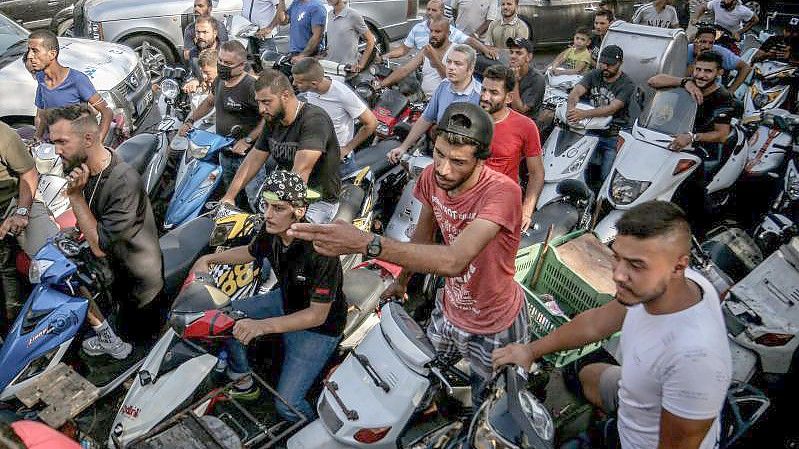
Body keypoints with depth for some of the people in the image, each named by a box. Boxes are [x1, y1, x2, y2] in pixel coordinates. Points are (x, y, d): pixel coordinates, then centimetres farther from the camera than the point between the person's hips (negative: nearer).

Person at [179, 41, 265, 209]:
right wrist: (190, 120, 18)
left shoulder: (250, 86, -20)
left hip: (247, 155, -8)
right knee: (233, 200, 21)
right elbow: (210, 101, 27)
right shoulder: (220, 80, 7)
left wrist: (248, 140, -24)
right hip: (225, 154, 9)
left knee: (256, 203, -9)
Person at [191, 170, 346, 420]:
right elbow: (250, 252, 13)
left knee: (287, 404, -15)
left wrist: (262, 326, -42)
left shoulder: (319, 249, -34)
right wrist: (208, 259, 2)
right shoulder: (271, 231, -12)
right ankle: (243, 383, 22)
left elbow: (318, 314, -32)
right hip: (285, 302, 8)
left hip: (319, 327, -7)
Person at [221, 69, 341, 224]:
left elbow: (300, 172, -31)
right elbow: (254, 159, 13)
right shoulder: (273, 121, 6)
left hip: (320, 201, -8)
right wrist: (229, 197, 7)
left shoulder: (314, 119, -21)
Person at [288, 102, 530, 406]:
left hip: (495, 330, -5)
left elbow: (454, 261, -48)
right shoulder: (432, 177, -13)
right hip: (448, 311, 6)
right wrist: (401, 281, 18)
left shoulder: (502, 191, -34)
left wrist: (365, 243, -55)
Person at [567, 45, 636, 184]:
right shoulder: (593, 75, 5)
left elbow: (612, 109, -23)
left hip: (613, 137, -3)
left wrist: (584, 114, -38)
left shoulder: (627, 84, -8)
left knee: (606, 179, -6)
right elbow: (576, 92, -11)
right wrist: (571, 107, -35)